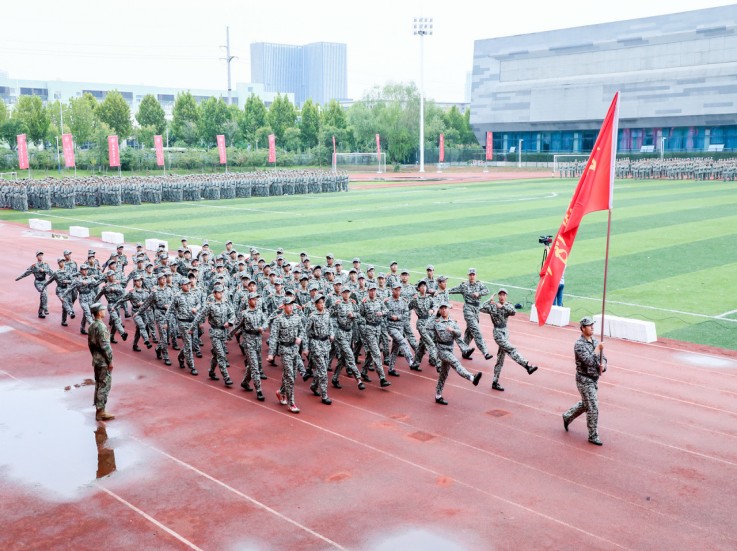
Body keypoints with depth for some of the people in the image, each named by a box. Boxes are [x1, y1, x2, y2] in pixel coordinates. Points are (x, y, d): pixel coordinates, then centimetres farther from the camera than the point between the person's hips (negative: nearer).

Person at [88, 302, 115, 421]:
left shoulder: (91, 326, 8)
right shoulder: (101, 327, -21)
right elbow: (105, 346, -22)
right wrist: (110, 361, -15)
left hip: (96, 359, 9)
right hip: (104, 361, -9)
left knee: (98, 384, 16)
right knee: (104, 386, -3)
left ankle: (98, 409, 23)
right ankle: (101, 412, 0)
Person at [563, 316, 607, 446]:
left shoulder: (595, 341, 7)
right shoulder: (579, 344, -18)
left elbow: (603, 358, 12)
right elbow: (589, 361, -29)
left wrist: (602, 365, -10)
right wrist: (598, 348, -20)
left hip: (594, 379, 8)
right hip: (584, 379, -8)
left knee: (585, 404, 22)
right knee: (593, 408, -5)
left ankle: (567, 417, 43)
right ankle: (593, 436, 7)